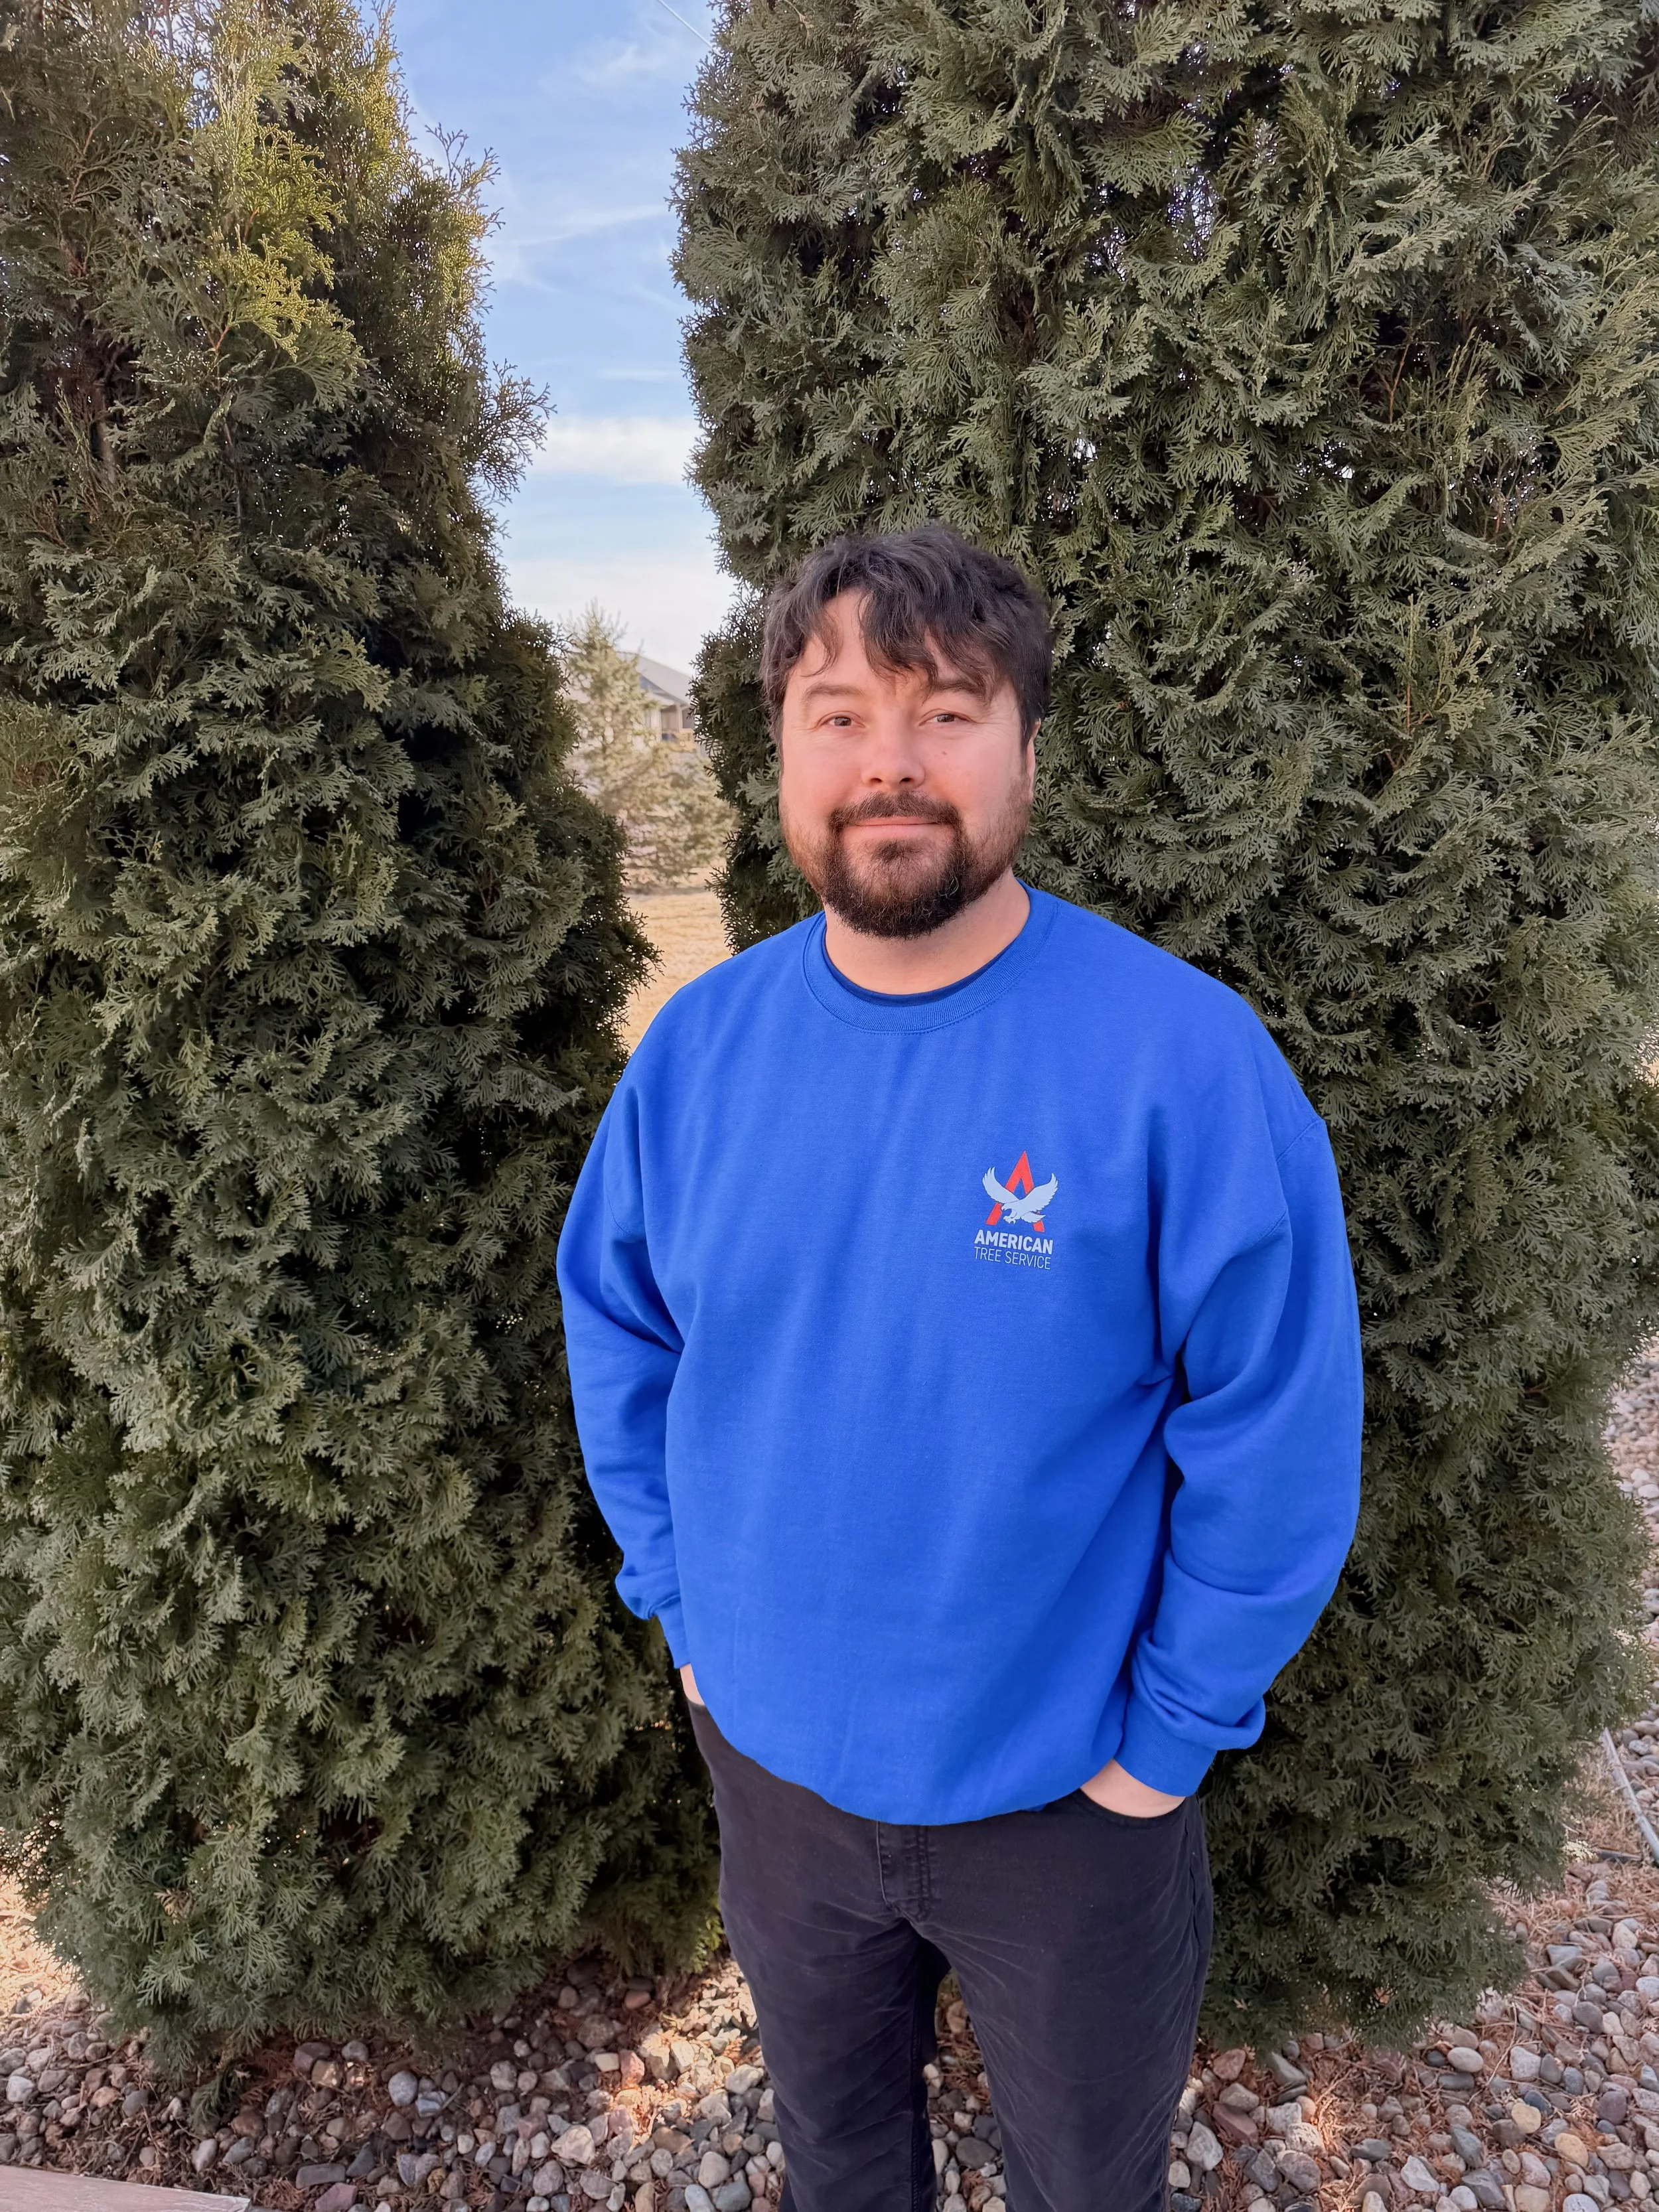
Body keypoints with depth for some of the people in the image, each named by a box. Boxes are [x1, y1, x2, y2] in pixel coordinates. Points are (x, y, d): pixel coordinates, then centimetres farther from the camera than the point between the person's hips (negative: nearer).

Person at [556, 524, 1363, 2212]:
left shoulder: (1183, 1056, -23)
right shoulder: (698, 1043, -10)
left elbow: (1277, 1443, -17)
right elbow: (618, 1339, 2)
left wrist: (1173, 1732, -11)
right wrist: (681, 1603, 1)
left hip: (1066, 1797, -2)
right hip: (769, 1755, 3)